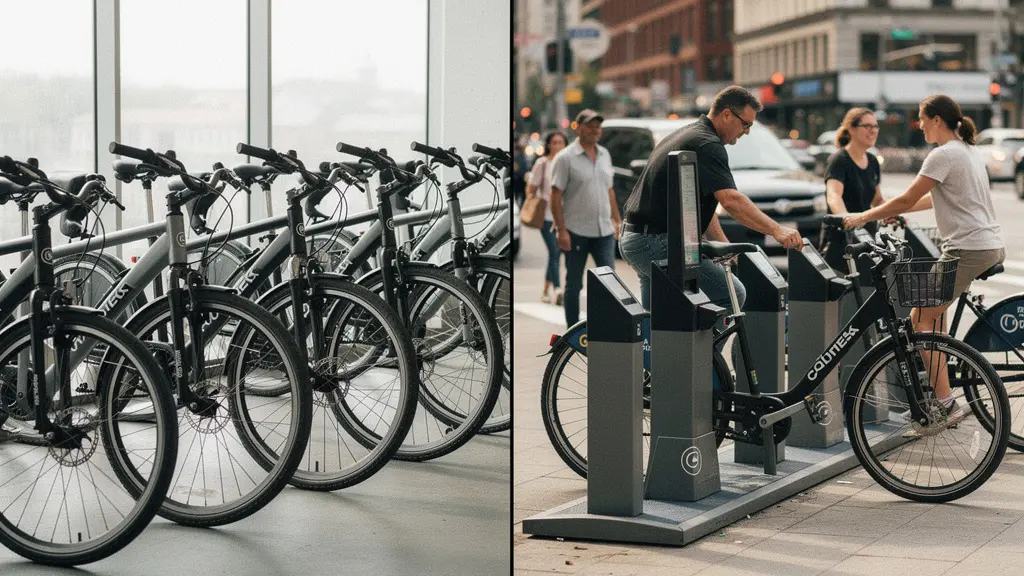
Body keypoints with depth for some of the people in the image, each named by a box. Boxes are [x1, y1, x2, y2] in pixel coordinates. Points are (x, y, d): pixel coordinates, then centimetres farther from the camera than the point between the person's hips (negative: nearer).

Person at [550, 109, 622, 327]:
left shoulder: (604, 155, 11)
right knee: (574, 284, 5)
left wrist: (617, 220, 15)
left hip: (604, 230, 5)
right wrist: (561, 230, -17)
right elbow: (556, 196, -11)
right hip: (576, 232, -5)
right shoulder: (566, 158, -8)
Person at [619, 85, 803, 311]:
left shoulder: (685, 135, 19)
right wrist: (777, 231, -33)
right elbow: (731, 200, -28)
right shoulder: (707, 145, -15)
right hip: (658, 244, -11)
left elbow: (701, 202, 20)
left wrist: (723, 246, 11)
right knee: (733, 295, -9)